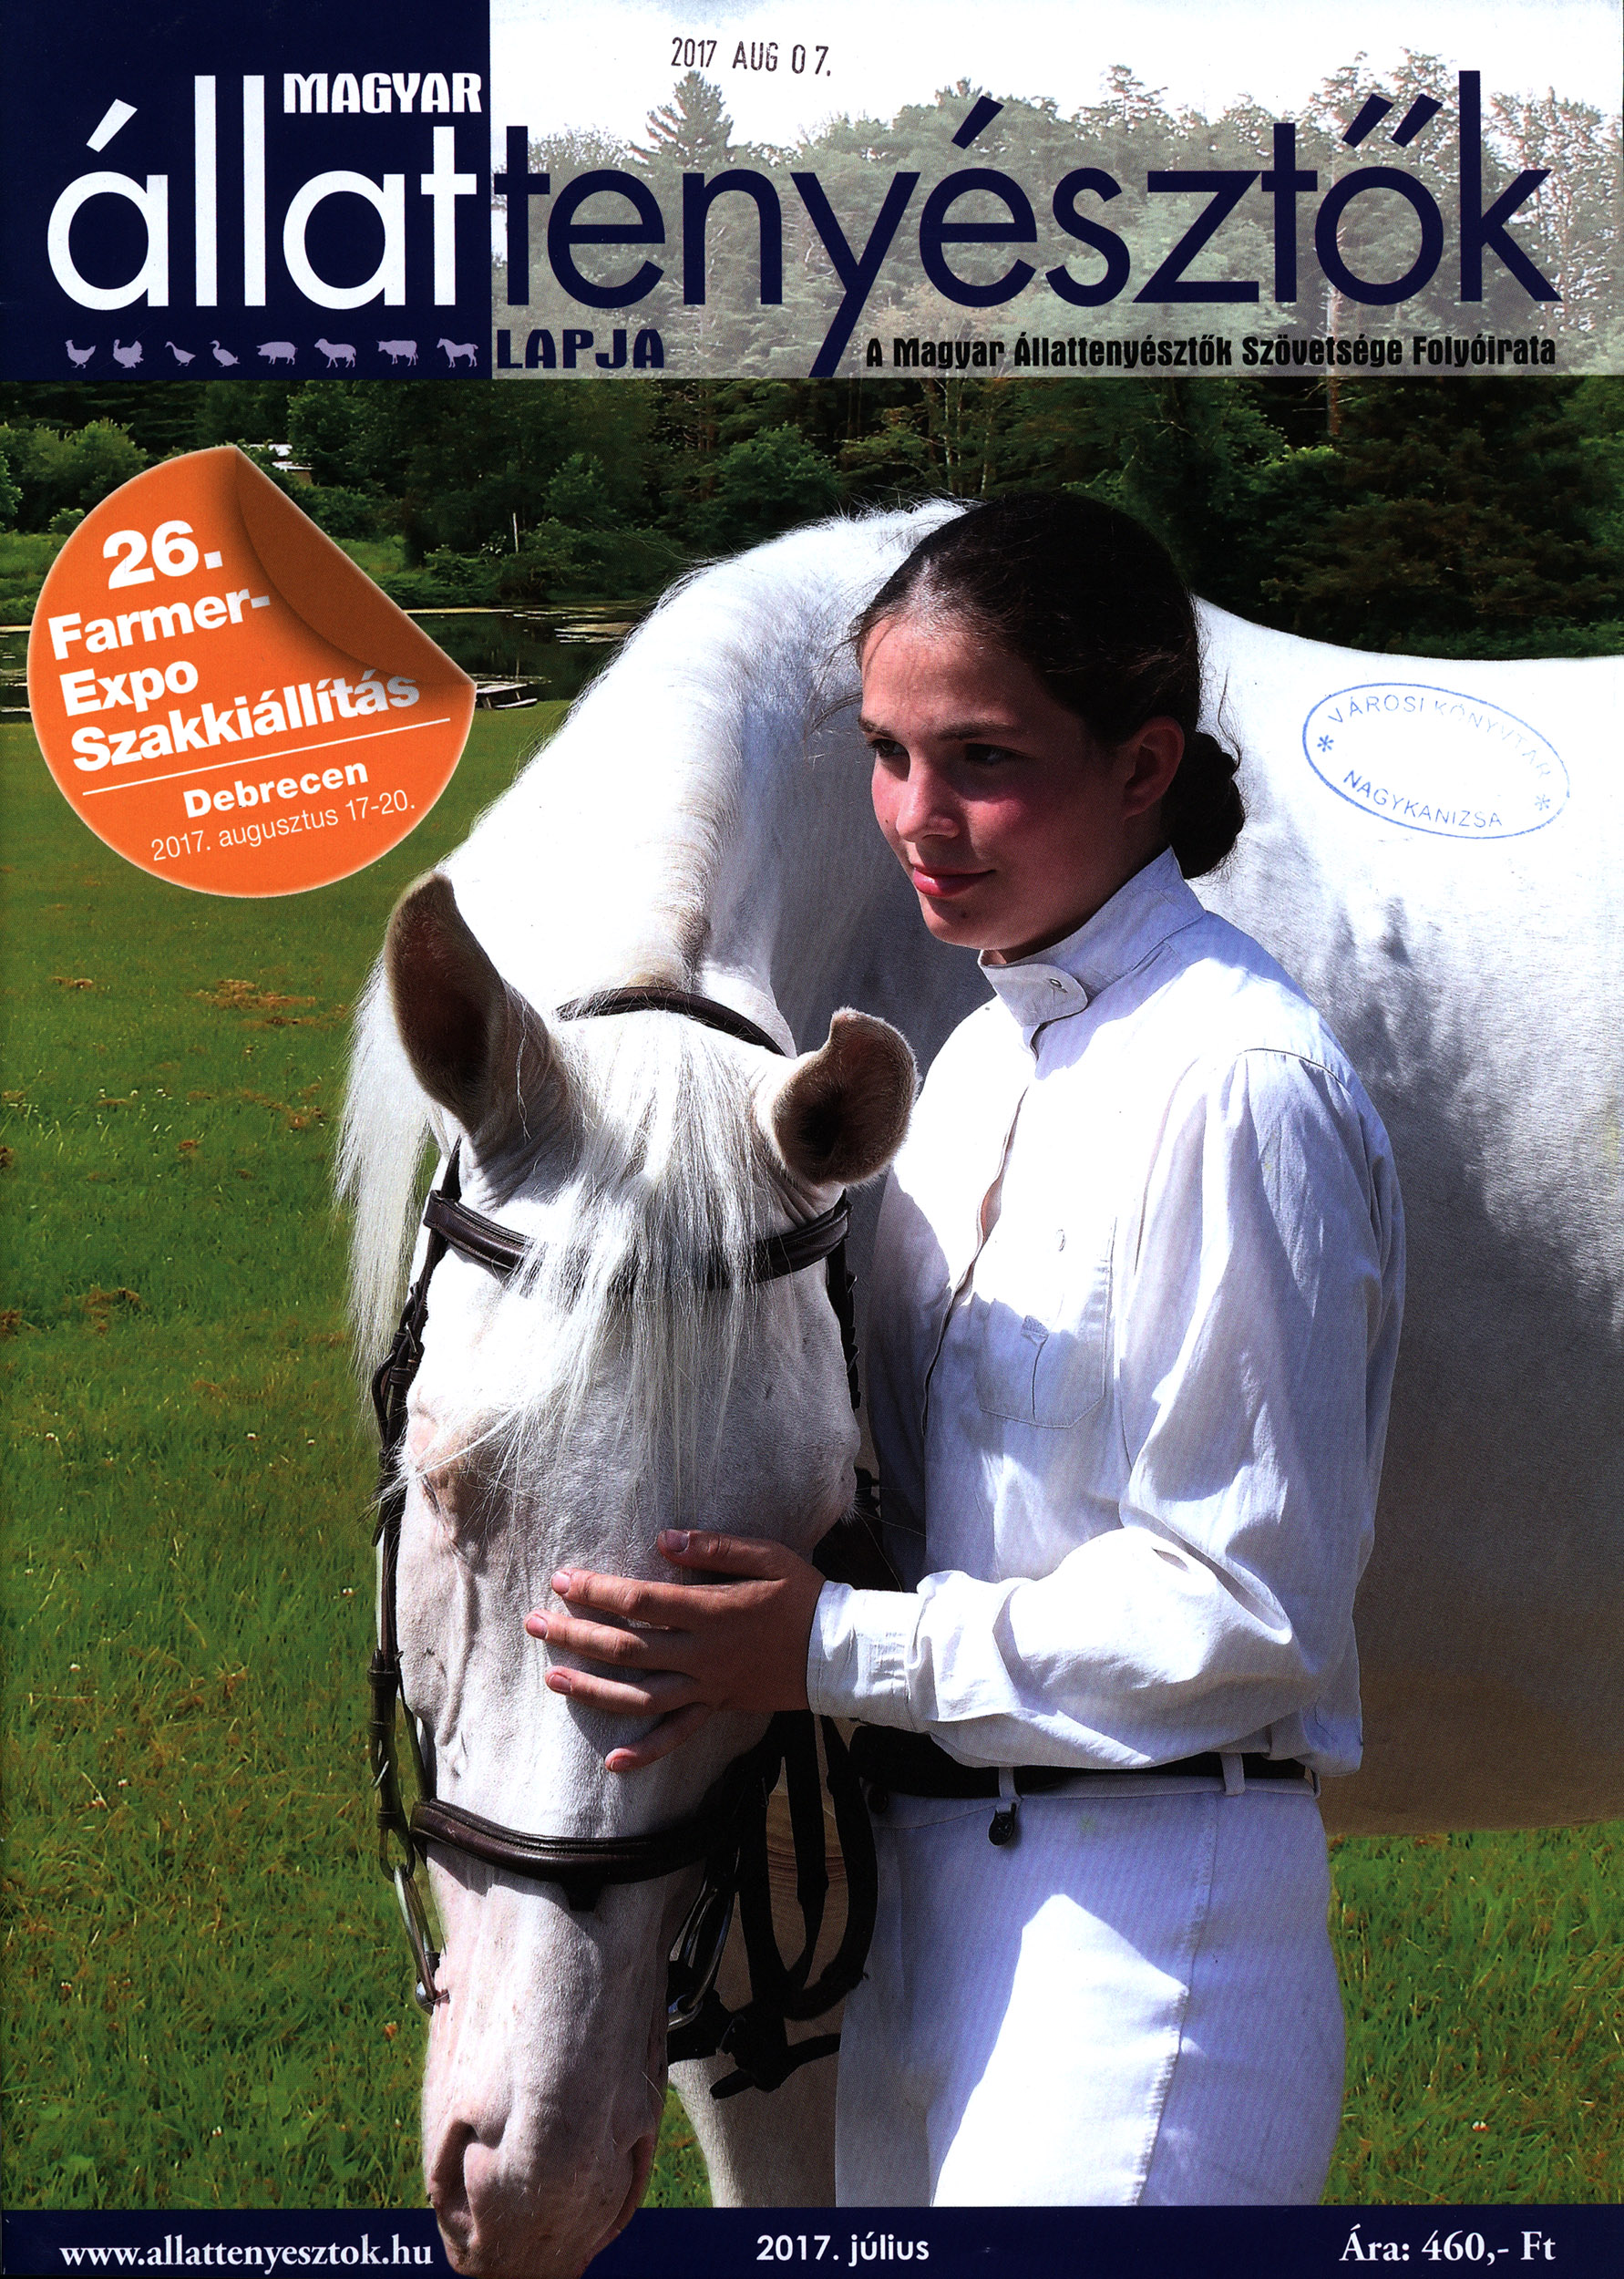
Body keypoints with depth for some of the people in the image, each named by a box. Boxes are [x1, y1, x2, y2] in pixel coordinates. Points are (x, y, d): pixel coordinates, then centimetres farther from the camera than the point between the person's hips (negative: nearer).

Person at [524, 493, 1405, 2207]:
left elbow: (1246, 1603, -18)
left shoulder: (1235, 1084, -17)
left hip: (1145, 1910, -8)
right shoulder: (977, 1064, 10)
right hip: (926, 1872, 8)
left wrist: (837, 1651, -18)